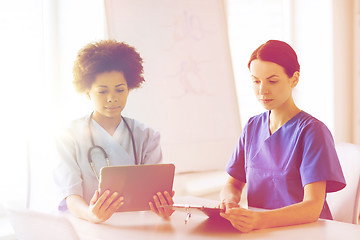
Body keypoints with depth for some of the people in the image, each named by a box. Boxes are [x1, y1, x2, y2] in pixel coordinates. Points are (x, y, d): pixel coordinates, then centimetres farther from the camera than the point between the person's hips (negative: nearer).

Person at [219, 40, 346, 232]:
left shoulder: (312, 130, -10)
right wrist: (229, 199, -11)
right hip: (257, 232, 4)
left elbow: (313, 207, -19)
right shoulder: (253, 127, 9)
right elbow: (233, 182, 14)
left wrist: (259, 220, -35)